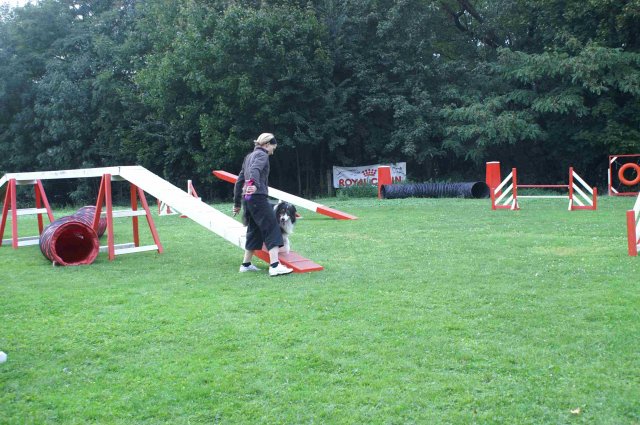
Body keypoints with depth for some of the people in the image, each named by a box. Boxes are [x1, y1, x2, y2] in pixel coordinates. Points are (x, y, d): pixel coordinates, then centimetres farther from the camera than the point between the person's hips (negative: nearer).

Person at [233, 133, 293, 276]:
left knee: (254, 230, 17)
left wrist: (237, 203, 30)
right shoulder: (262, 155, -2)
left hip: (247, 198, 9)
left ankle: (246, 264, 22)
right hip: (258, 197, -9)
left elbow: (239, 180, 26)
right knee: (272, 229, -11)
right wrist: (255, 184, -44)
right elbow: (255, 169, -25)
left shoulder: (249, 156, 24)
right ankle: (275, 266, -20)